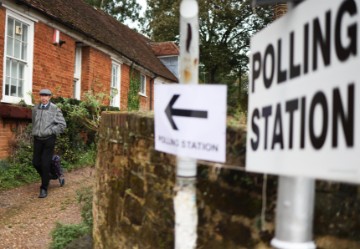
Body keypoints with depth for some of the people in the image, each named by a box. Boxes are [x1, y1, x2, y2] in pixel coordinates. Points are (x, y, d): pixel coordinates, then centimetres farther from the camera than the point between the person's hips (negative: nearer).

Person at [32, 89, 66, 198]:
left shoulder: (55, 109, -6)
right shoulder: (35, 109, 7)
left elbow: (62, 125, -7)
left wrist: (50, 131, -12)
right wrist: (35, 132, 14)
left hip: (49, 139, -4)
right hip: (37, 139, 5)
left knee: (45, 164, -5)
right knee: (36, 162, 8)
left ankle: (44, 188, 5)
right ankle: (46, 178, 36)